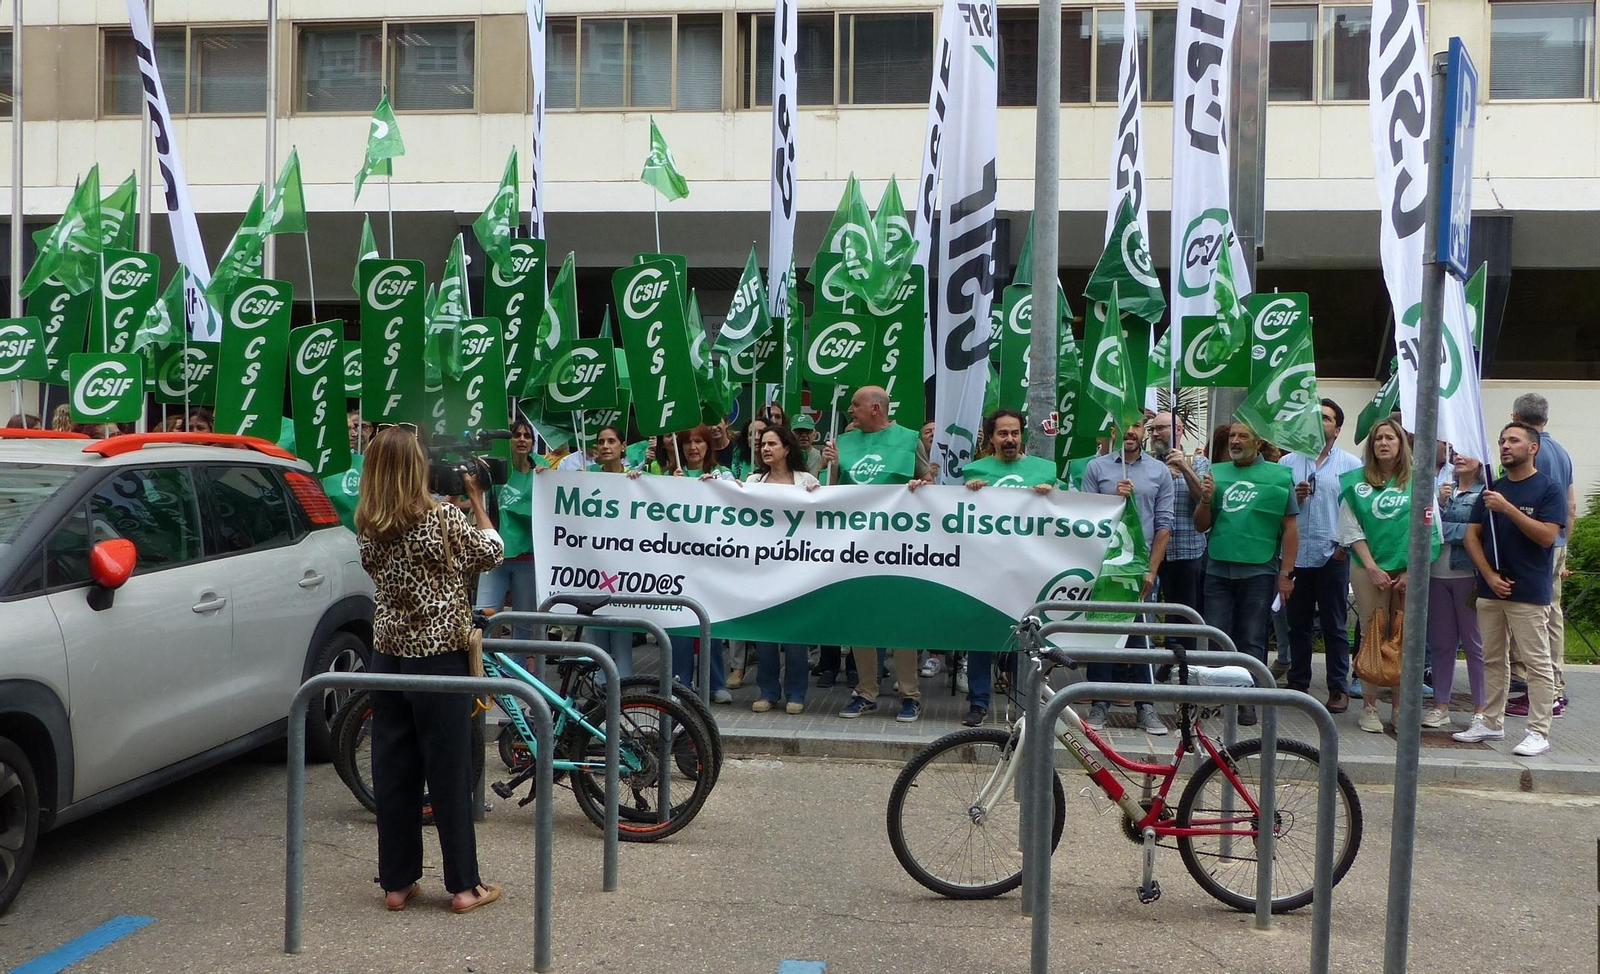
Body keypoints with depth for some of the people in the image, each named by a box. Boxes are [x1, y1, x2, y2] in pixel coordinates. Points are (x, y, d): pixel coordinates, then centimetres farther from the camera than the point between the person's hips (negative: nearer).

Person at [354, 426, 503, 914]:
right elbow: (491, 552, -1)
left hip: (388, 655, 5)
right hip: (439, 657, -5)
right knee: (450, 772, 3)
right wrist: (476, 501, 10)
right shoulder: (444, 519, -14)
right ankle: (464, 886, 12)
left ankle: (396, 882, 19)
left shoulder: (367, 527, 1)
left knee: (392, 770, 11)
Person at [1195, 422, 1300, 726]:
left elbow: (1290, 527, -1)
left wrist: (1286, 573, -5)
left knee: (1251, 641, 6)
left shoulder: (1278, 476, 0)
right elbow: (1201, 525, 10)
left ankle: (1247, 700, 15)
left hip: (1259, 572, -2)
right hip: (1218, 569, 3)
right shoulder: (1216, 472, 8)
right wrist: (1206, 500, -9)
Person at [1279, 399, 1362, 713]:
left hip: (1333, 556, -2)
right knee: (1298, 624, 10)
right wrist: (1293, 497, -8)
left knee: (1335, 626, 3)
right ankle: (1298, 683, 19)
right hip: (1296, 554, 2)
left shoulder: (1351, 464, 3)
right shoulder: (1288, 462, 10)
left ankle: (1339, 688, 10)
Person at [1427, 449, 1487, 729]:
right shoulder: (1443, 489, 14)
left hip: (1468, 575, -5)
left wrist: (1442, 528, -6)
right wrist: (1439, 503, -7)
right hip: (1438, 573, 5)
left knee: (1474, 643, 1)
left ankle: (1481, 709, 8)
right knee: (1441, 643, 9)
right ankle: (1440, 706, 16)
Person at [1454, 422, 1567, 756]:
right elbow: (1472, 535, 9)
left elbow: (1547, 535, -15)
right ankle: (1491, 722, 21)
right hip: (1490, 589, 6)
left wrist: (1507, 508, -21)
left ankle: (1539, 732, 2)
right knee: (1493, 660, 12)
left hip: (1529, 593, -6)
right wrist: (1489, 574, -4)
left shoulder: (1549, 489, -4)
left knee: (1537, 663, -2)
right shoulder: (1491, 490, 13)